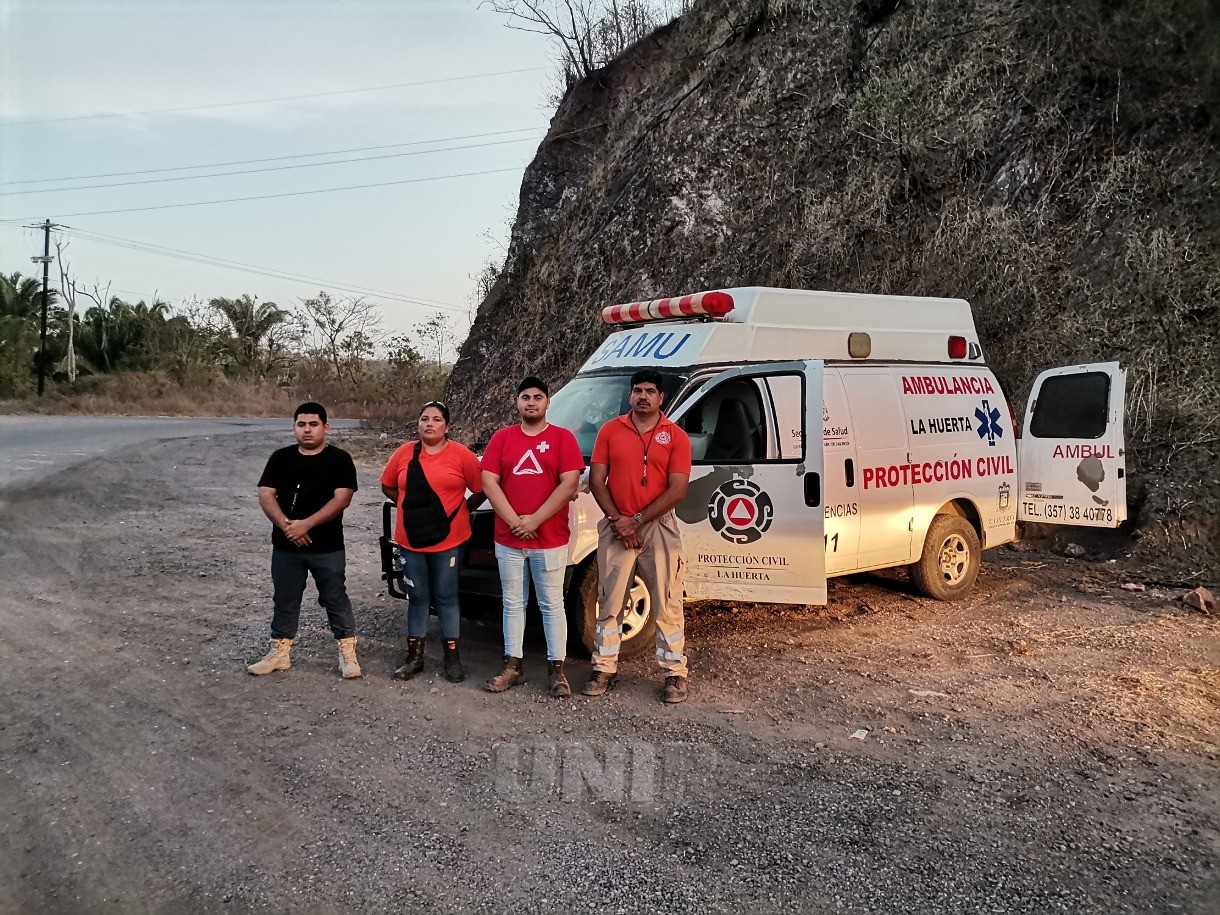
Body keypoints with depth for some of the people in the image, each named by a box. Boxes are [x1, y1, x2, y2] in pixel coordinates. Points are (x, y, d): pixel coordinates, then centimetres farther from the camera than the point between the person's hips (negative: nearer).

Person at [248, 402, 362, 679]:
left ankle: (348, 653, 14)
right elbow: (265, 496, -1)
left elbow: (342, 498, -13)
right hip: (285, 547, 3)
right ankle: (279, 653, 27)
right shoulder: (281, 458, 5)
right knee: (284, 601, 14)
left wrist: (306, 524, -21)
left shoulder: (339, 459, -4)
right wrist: (286, 526, -16)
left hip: (328, 548, -3)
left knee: (336, 600, 4)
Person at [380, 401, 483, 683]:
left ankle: (452, 657, 16)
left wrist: (461, 510, 2)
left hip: (448, 540, -3)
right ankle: (414, 656, 22)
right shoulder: (404, 453, 2)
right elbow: (387, 486, 15)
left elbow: (481, 490, -2)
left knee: (446, 597, 6)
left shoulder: (461, 455, -7)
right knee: (417, 598, 12)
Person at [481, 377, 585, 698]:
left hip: (550, 539, -3)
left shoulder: (562, 438, 0)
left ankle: (556, 669, 13)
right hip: (508, 539, 3)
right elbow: (489, 483, 0)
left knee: (551, 605, 5)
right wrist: (514, 521, -12)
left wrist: (535, 520, -15)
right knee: (513, 604, 11)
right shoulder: (501, 438, 7)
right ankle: (512, 666, 21)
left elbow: (569, 484, -10)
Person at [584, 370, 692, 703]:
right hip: (615, 528, 2)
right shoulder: (610, 431, 4)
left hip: (659, 528, -2)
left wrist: (636, 520, -12)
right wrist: (617, 520, -9)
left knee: (667, 604, 2)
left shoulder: (676, 437, -2)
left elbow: (677, 491, -8)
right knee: (610, 603, 9)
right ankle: (604, 669, 21)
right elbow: (596, 481, 2)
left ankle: (676, 673, 12)